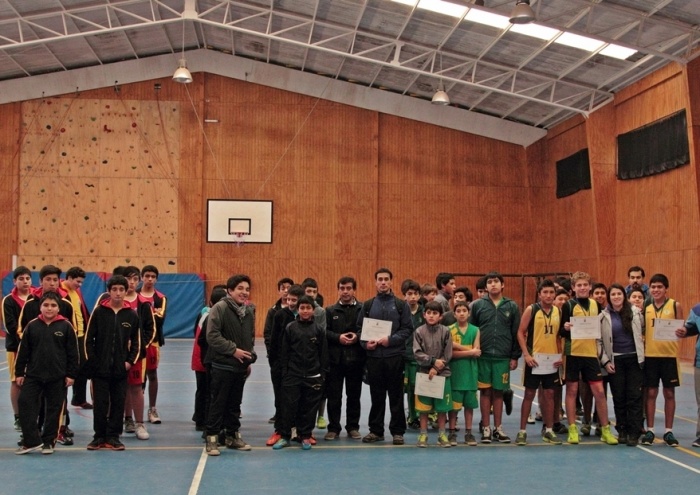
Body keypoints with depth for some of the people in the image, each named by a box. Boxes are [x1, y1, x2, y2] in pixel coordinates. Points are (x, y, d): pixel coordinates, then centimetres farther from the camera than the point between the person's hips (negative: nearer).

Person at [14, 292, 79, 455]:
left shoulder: (66, 326, -2)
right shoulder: (32, 326, 3)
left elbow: (72, 353, -1)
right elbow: (23, 351, 7)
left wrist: (71, 374, -3)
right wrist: (19, 372, 4)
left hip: (57, 377, -2)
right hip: (33, 375, 2)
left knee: (54, 408, 5)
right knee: (25, 403, -6)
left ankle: (48, 442, 17)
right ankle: (31, 441, 1)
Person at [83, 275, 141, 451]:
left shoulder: (132, 314, 2)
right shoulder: (99, 312, -1)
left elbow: (136, 342, 9)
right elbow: (88, 339, 1)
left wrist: (130, 361, -2)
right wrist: (92, 361, -5)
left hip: (121, 369, 1)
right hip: (100, 368, -1)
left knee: (118, 403, 5)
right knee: (100, 403, 3)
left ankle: (113, 436, 15)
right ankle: (99, 436, 14)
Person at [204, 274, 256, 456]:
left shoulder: (249, 311, 11)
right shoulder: (220, 308, -11)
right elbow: (212, 336, -18)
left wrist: (250, 358, 9)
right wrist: (233, 350, -18)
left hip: (241, 366, 7)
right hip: (222, 365, -6)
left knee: (235, 403, 15)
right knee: (218, 403, -1)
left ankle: (232, 435, 25)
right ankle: (212, 437, 7)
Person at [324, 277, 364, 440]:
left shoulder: (363, 309, 3)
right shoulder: (330, 310, 8)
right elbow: (324, 331, -1)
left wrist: (358, 337, -16)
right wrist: (338, 337, -15)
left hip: (355, 358, -1)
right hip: (335, 358, 1)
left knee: (354, 395, 8)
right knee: (334, 396, 4)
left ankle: (353, 427, 19)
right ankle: (333, 428, 12)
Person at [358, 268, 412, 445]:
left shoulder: (401, 305, 4)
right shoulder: (368, 305, 10)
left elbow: (407, 329, -1)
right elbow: (360, 328, 10)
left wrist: (391, 339, -14)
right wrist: (366, 343, -7)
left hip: (395, 355, -2)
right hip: (374, 356, 2)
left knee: (396, 395, 2)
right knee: (376, 395, 8)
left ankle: (397, 431, 10)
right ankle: (376, 430, 16)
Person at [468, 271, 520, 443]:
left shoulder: (511, 306, 5)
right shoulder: (478, 305, 2)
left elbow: (516, 333, 5)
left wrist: (515, 356, 2)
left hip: (503, 357, 1)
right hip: (483, 356, -1)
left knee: (498, 391, 7)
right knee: (485, 391, 4)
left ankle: (498, 428, 16)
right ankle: (486, 429, 12)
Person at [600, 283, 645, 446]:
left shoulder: (635, 312, 3)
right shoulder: (604, 316, 0)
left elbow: (644, 331, 9)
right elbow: (599, 340, 1)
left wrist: (643, 355, 3)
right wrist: (605, 361, -4)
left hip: (635, 359, 0)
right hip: (615, 360, 0)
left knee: (634, 396, -2)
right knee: (618, 397, 4)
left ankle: (634, 433, 2)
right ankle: (622, 431, 15)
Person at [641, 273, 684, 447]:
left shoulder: (675, 306, -1)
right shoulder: (645, 307, 5)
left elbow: (681, 329, 0)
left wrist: (682, 332, -21)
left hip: (669, 355, -1)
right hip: (650, 355, 1)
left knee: (669, 393, 6)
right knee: (651, 392, 5)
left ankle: (668, 431, 14)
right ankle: (649, 430, 13)